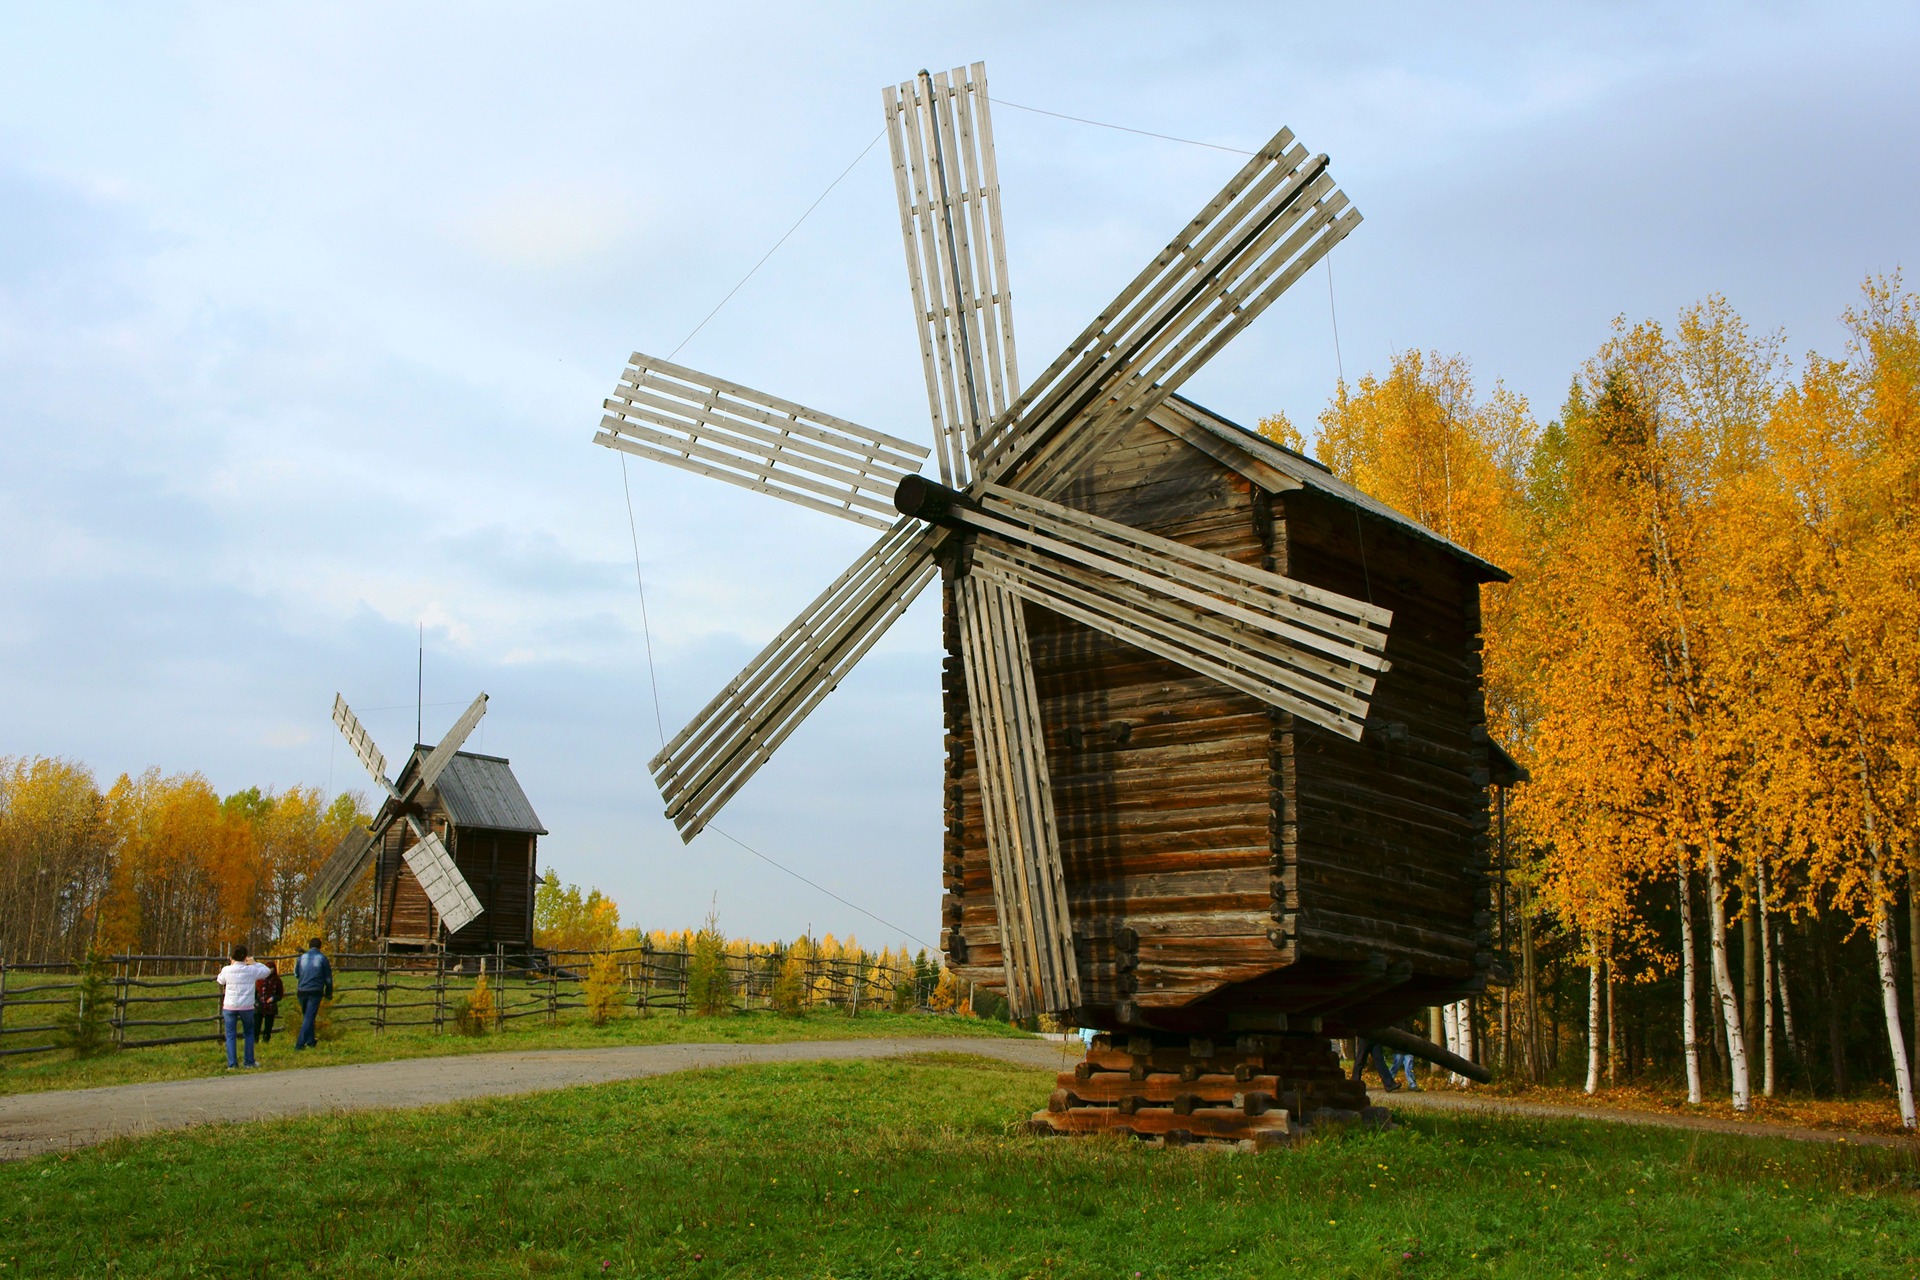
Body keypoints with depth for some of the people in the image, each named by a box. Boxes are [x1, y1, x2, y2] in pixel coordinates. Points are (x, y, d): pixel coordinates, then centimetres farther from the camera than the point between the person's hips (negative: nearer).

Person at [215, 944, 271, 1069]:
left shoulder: (227, 970, -5)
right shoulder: (252, 970, -6)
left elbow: (220, 980, 16)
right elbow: (266, 971, 10)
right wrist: (254, 963, 16)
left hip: (229, 1007, 0)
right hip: (246, 1007, 0)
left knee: (230, 1035, 6)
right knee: (249, 1033, 16)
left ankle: (232, 1064, -1)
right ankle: (250, 1063, 17)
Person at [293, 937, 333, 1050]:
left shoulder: (302, 957, 4)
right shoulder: (322, 958, -3)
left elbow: (296, 974, 14)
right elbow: (328, 978, 1)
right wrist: (329, 993, 13)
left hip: (302, 991, 3)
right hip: (315, 992, -3)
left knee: (306, 1016, 19)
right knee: (309, 1017, -3)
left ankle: (310, 1041, 24)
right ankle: (300, 1043, -11)